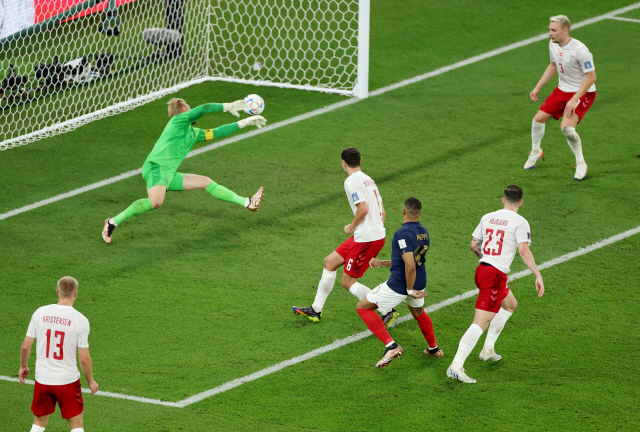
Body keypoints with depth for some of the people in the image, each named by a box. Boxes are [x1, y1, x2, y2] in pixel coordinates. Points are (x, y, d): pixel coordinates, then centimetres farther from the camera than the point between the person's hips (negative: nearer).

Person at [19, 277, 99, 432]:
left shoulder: (40, 313, -4)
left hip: (42, 379, 3)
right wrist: (91, 381, 5)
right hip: (68, 380, -3)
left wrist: (23, 367, 20)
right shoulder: (80, 320, -12)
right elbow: (84, 359, -10)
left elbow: (25, 346, 1)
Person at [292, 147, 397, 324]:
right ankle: (315, 310, 25)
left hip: (366, 239, -10)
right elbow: (382, 212, 18)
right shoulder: (368, 180, 17)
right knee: (330, 262, 17)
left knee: (348, 282, -1)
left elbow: (363, 208, -23)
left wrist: (352, 226, -9)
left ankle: (388, 311, -4)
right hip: (377, 235, 10)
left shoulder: (351, 182, -12)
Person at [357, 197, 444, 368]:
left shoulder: (403, 234, -22)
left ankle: (391, 346, -6)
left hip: (399, 286, -8)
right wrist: (381, 263, 17)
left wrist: (410, 290, -17)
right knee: (418, 312, 36)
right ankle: (433, 348, 52)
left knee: (363, 307, 4)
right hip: (419, 283, 8)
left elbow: (410, 266, -30)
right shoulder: (424, 232, 5)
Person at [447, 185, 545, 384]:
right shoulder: (520, 222, -6)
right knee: (481, 323, -10)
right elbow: (523, 249, -18)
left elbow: (474, 245, 18)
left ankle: (488, 349, 29)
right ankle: (456, 366, -19)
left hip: (482, 269, 8)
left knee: (510, 304, 30)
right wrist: (538, 276, -17)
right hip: (496, 275, -8)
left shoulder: (487, 217, 12)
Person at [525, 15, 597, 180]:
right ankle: (535, 151, 34)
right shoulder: (553, 44, -4)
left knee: (567, 126, -25)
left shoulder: (580, 50, -28)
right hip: (562, 90, 7)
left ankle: (581, 164, -3)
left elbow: (591, 77, -24)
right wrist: (538, 87, 13)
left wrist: (574, 100, -27)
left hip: (583, 92, -7)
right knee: (538, 119, 4)